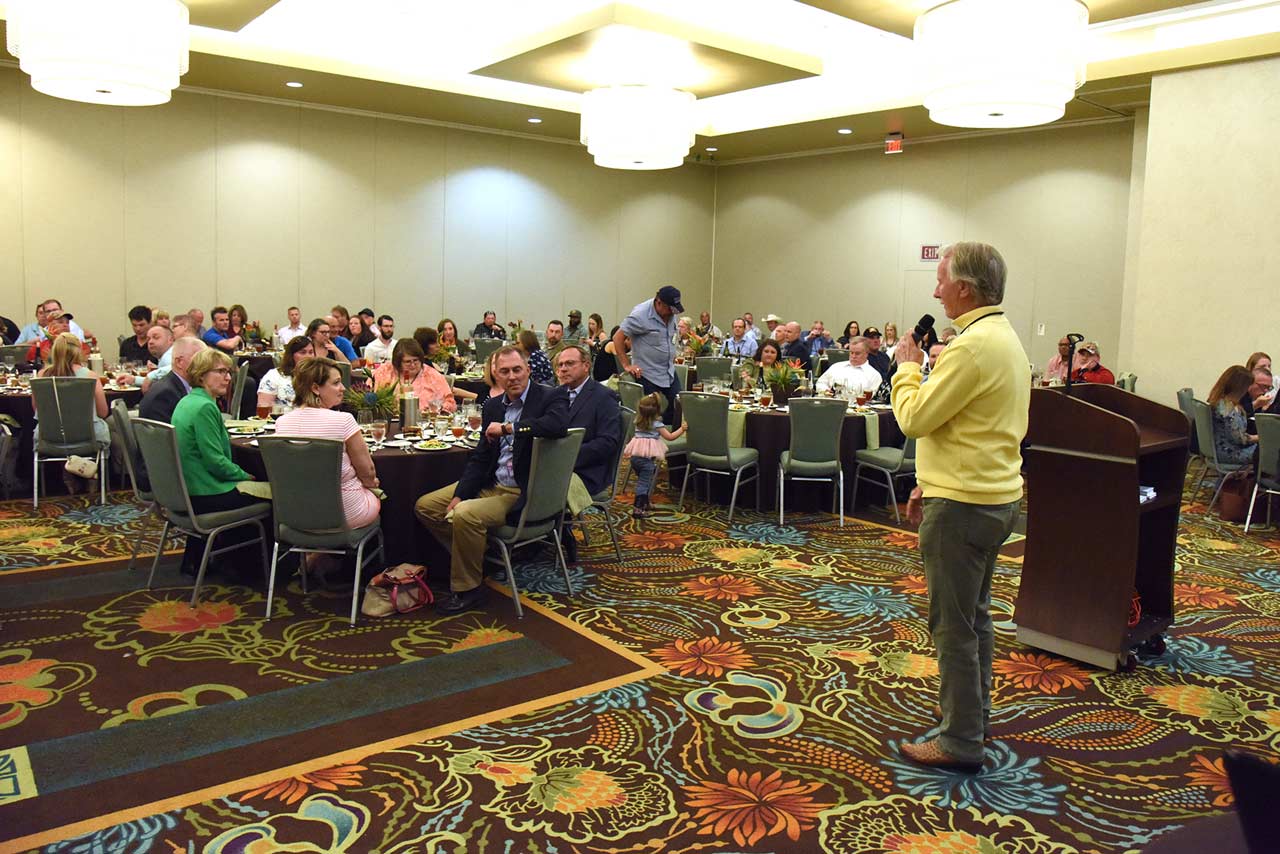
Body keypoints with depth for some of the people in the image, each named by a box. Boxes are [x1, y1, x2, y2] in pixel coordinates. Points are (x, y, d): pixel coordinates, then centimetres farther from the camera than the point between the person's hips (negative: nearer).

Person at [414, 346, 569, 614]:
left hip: (524, 492, -8)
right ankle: (472, 558, 17)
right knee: (425, 506, 5)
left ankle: (467, 589, -8)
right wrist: (459, 495, -2)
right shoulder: (493, 406, 10)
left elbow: (558, 425, -33)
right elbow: (480, 456, 11)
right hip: (491, 484, 8)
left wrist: (508, 427, -25)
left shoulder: (551, 398, -9)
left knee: (465, 515, -29)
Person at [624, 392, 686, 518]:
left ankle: (644, 503, 31)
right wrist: (681, 429, 8)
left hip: (635, 456, 6)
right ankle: (638, 509, -11)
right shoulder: (657, 424, -5)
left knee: (642, 480, 21)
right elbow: (670, 437, -3)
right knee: (644, 483, -6)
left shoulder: (638, 422, 10)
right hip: (648, 457, -6)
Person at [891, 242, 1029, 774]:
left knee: (953, 623, -2)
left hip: (963, 506, -11)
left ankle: (960, 741, 8)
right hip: (994, 495, 11)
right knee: (973, 613, 21)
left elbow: (915, 418, -20)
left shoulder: (974, 345, -20)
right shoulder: (1004, 337, 13)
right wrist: (930, 484, 20)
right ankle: (972, 713, 36)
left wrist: (908, 367, -3)